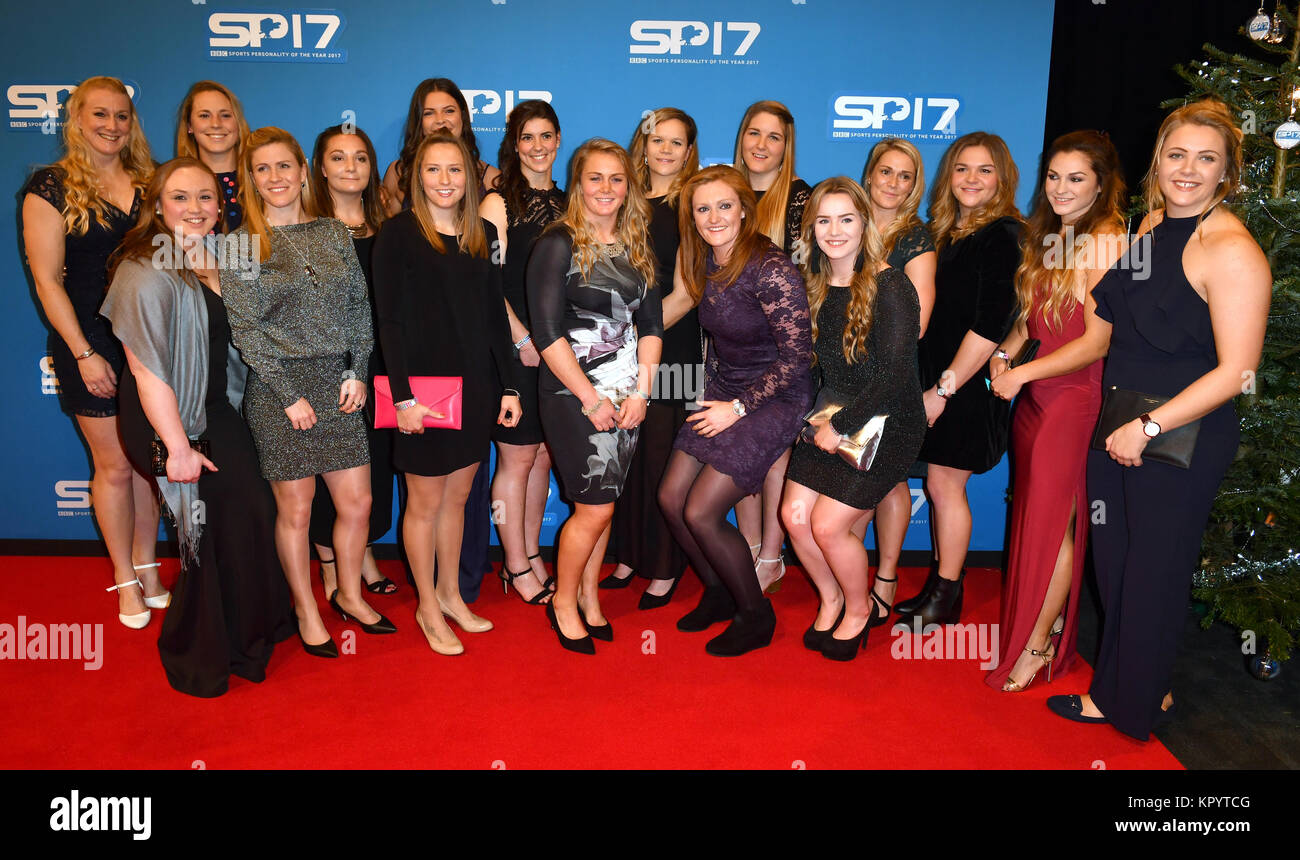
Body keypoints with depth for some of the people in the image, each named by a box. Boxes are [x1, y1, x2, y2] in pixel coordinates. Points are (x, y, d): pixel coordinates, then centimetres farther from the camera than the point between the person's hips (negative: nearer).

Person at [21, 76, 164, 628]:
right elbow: (47, 279, -7)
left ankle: (146, 564, 25)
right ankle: (125, 578, 20)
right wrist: (84, 354, -12)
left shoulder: (148, 183, 8)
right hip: (93, 342, -3)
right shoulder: (52, 187, -4)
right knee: (115, 465, 5)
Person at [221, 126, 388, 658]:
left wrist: (357, 372, -2)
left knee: (357, 502, 6)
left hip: (339, 383, 4)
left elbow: (360, 308, 10)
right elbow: (244, 329, -6)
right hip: (277, 389, -3)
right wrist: (289, 395, -11)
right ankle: (307, 612, 25)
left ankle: (349, 595, 29)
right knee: (295, 509, 5)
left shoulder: (334, 234, 9)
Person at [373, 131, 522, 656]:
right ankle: (428, 607, 23)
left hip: (475, 386, 5)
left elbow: (496, 314, 11)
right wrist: (402, 396, -16)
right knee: (426, 501, 7)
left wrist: (509, 386, 7)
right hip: (424, 387, -5)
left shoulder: (484, 234, 9)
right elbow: (390, 321, -10)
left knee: (456, 496, 15)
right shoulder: (399, 234, -6)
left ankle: (450, 594, 32)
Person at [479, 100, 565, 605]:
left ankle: (532, 557, 23)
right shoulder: (500, 202, -3)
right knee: (517, 458, 1)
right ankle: (516, 567, 14)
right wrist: (523, 339, -13)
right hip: (513, 349, -5)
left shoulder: (565, 203, 15)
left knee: (543, 455, 10)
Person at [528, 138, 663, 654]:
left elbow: (651, 323, 11)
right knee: (595, 507, -4)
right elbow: (548, 333, -12)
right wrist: (591, 399, -13)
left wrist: (640, 391, -2)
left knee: (603, 502, 10)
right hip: (572, 394, -5)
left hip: (625, 395, 5)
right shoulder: (559, 244, -7)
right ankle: (563, 602, 18)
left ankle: (588, 596, 28)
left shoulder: (636, 247, 12)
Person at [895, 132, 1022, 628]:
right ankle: (939, 587, 23)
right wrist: (932, 385, 9)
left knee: (944, 485, -1)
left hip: (967, 383, -7)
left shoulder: (1001, 237, -11)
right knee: (942, 486, 11)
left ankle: (946, 599, 13)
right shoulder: (947, 231, 13)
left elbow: (989, 325, -17)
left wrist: (943, 388, -17)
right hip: (935, 379, 7)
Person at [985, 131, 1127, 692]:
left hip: (1076, 395, -7)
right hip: (1034, 394, 7)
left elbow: (1096, 342, -16)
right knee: (1033, 512, 11)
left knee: (1052, 518, -2)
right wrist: (1003, 351, 2)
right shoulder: (1047, 236, 12)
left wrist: (1021, 373, -13)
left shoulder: (1108, 243, -13)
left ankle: (1037, 644, 10)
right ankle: (1049, 620, 26)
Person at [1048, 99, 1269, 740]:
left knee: (1153, 573, 8)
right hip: (1118, 427, 8)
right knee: (1113, 562, 17)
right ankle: (1114, 689, 36)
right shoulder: (1151, 224, 8)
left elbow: (1236, 371, -20)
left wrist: (1148, 427, -19)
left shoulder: (1232, 250, -17)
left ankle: (1137, 703, 29)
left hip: (1183, 441, -7)